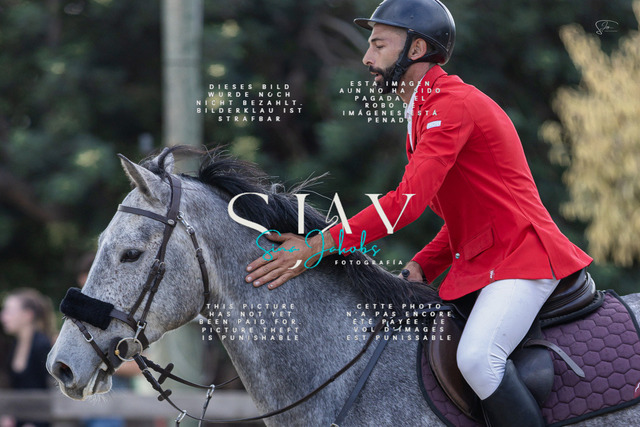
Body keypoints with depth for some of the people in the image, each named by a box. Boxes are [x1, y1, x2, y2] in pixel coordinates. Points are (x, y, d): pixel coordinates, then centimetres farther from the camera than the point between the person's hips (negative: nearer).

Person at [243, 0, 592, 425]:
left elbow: (407, 201, -26)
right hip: (477, 263, 11)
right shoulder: (425, 111, 19)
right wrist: (422, 266, 3)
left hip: (521, 255, -11)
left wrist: (316, 248, -27)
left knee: (477, 357, -30)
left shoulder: (453, 105, -16)